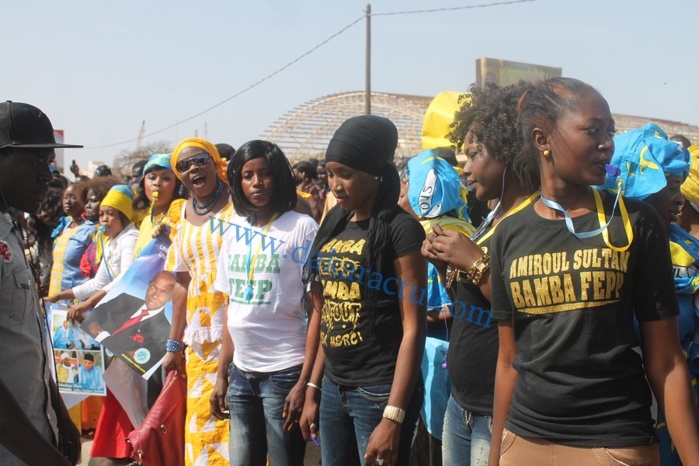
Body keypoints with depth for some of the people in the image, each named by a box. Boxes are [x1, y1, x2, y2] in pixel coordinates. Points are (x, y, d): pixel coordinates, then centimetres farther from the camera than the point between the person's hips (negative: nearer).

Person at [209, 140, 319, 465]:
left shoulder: (302, 228, -7)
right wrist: (222, 374, 12)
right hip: (241, 371, 5)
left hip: (284, 371, -5)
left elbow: (317, 310, -9)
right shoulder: (235, 231, 9)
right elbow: (232, 308, 14)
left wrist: (305, 381, -14)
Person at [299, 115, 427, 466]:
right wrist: (312, 389, 11)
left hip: (380, 390, -6)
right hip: (333, 386, 7)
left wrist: (393, 415, -19)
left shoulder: (400, 229, -11)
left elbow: (413, 328, -15)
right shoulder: (335, 224, 9)